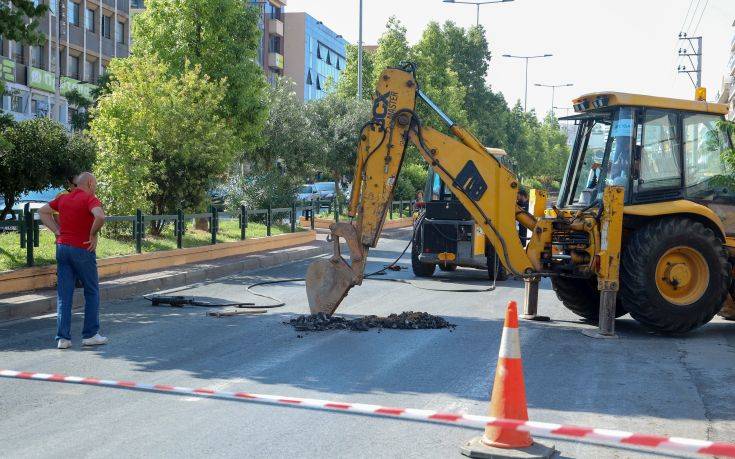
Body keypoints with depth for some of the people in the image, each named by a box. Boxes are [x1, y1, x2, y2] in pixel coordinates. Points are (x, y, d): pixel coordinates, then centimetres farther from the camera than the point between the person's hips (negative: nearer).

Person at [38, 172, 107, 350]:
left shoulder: (63, 198, 11)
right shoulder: (90, 199, -10)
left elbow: (42, 211, 19)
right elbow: (100, 217, -28)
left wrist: (57, 231, 12)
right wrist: (93, 234, -12)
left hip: (62, 247, 6)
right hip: (82, 249, -6)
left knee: (63, 294, 6)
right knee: (92, 292, 9)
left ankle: (63, 338, 4)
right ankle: (90, 334, 11)